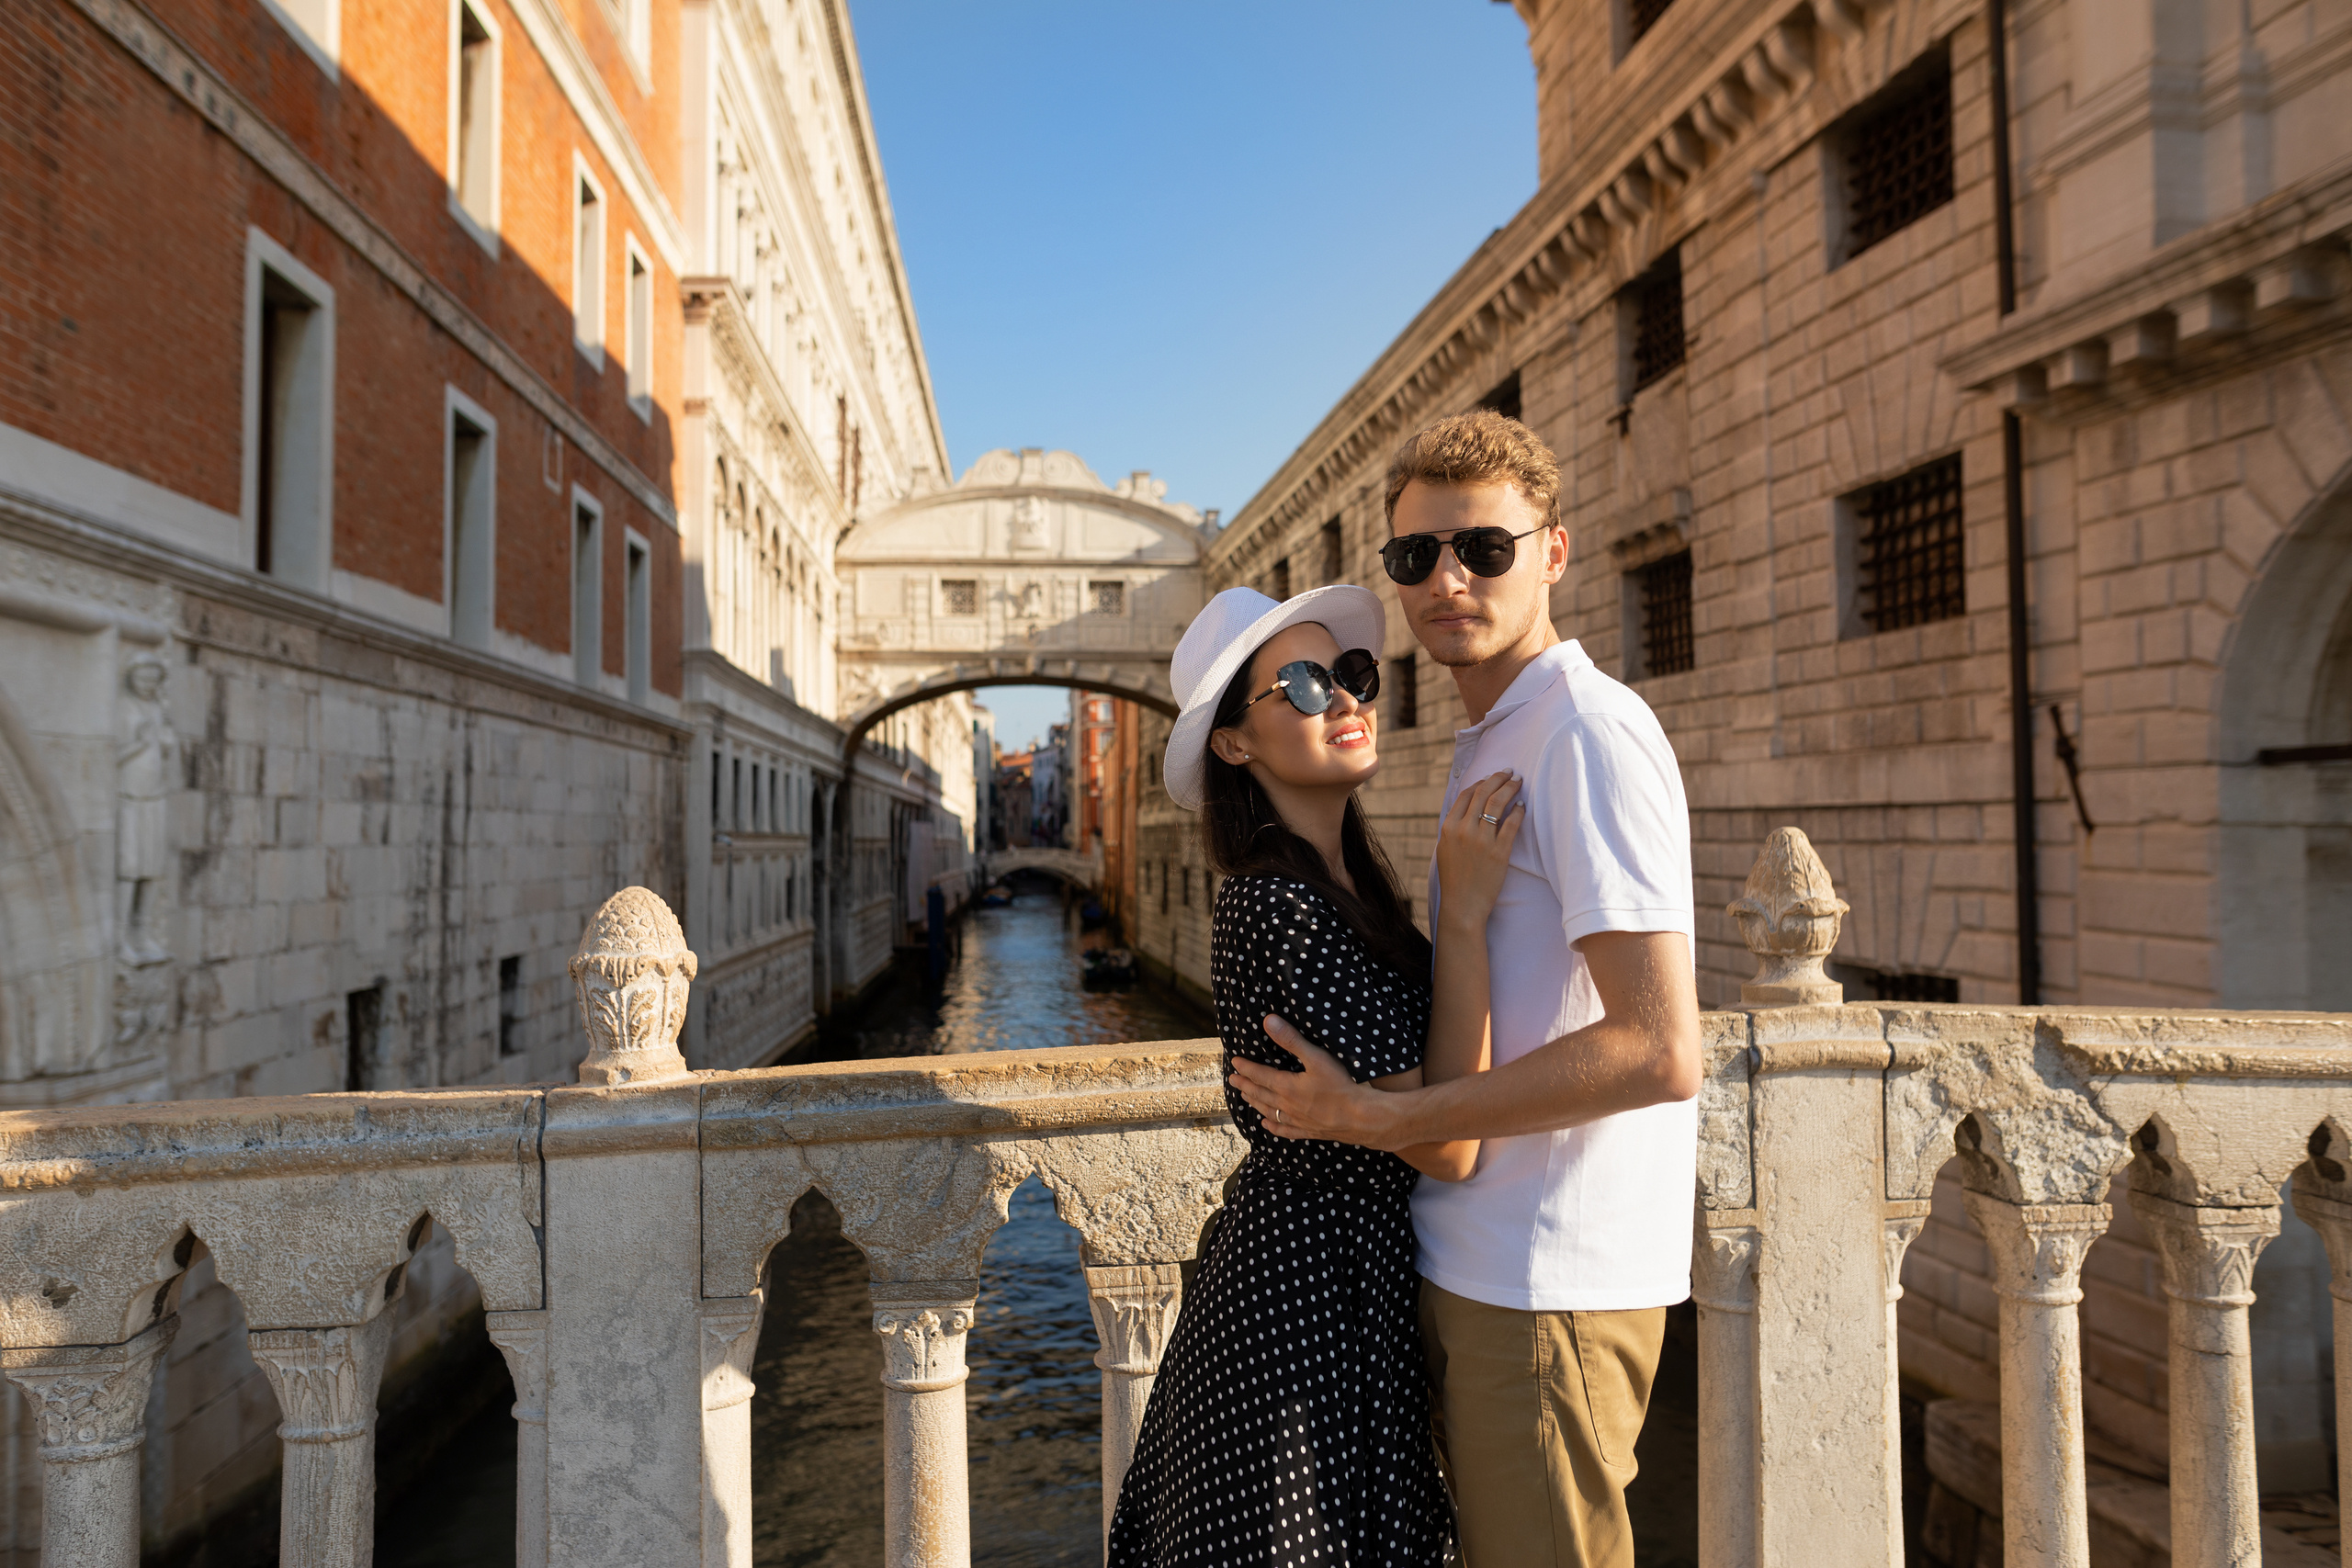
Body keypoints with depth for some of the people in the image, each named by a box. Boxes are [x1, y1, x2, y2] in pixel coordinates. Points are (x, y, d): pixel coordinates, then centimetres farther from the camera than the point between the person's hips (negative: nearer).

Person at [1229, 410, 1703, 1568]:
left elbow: (1659, 1052, -24)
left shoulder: (1590, 734, -16)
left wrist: (1377, 1119, -21)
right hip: (1474, 1259, 9)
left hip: (1548, 1284, -9)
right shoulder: (1487, 745, 15)